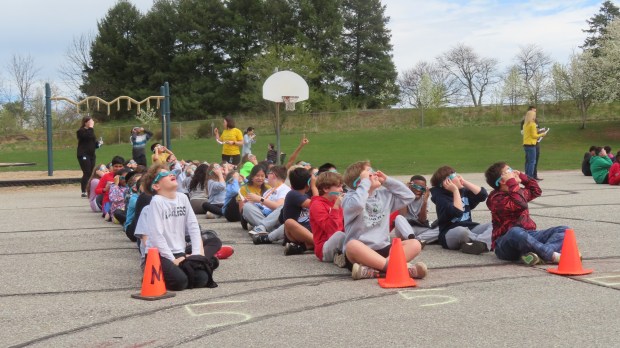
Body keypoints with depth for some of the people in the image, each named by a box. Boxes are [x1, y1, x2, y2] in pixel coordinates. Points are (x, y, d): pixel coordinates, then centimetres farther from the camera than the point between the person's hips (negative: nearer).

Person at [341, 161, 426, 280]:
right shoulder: (351, 197, -4)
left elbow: (408, 196, 18)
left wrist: (387, 180, 13)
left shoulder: (384, 195, 16)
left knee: (415, 244, -16)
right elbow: (357, 205, -28)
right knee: (352, 245, -39)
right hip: (360, 252, -6)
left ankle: (372, 270, -38)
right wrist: (365, 182, -15)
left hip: (383, 249, 6)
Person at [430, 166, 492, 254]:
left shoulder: (464, 191, 13)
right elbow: (457, 212, -21)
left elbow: (482, 194, -2)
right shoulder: (440, 196, -6)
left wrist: (464, 181, 1)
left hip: (470, 229, 6)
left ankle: (481, 242, -41)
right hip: (450, 233, -6)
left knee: (493, 225, -15)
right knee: (461, 231, -40)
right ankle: (487, 241, -21)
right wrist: (455, 190, -13)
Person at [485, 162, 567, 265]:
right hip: (506, 242, -9)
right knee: (516, 232, -44)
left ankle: (541, 254, -36)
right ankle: (553, 256, -39)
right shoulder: (496, 198, -9)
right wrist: (512, 183, -21)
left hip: (528, 235, 9)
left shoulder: (519, 192, 21)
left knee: (564, 230, -4)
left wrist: (522, 176, 27)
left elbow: (536, 191, 39)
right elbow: (520, 205, -26)